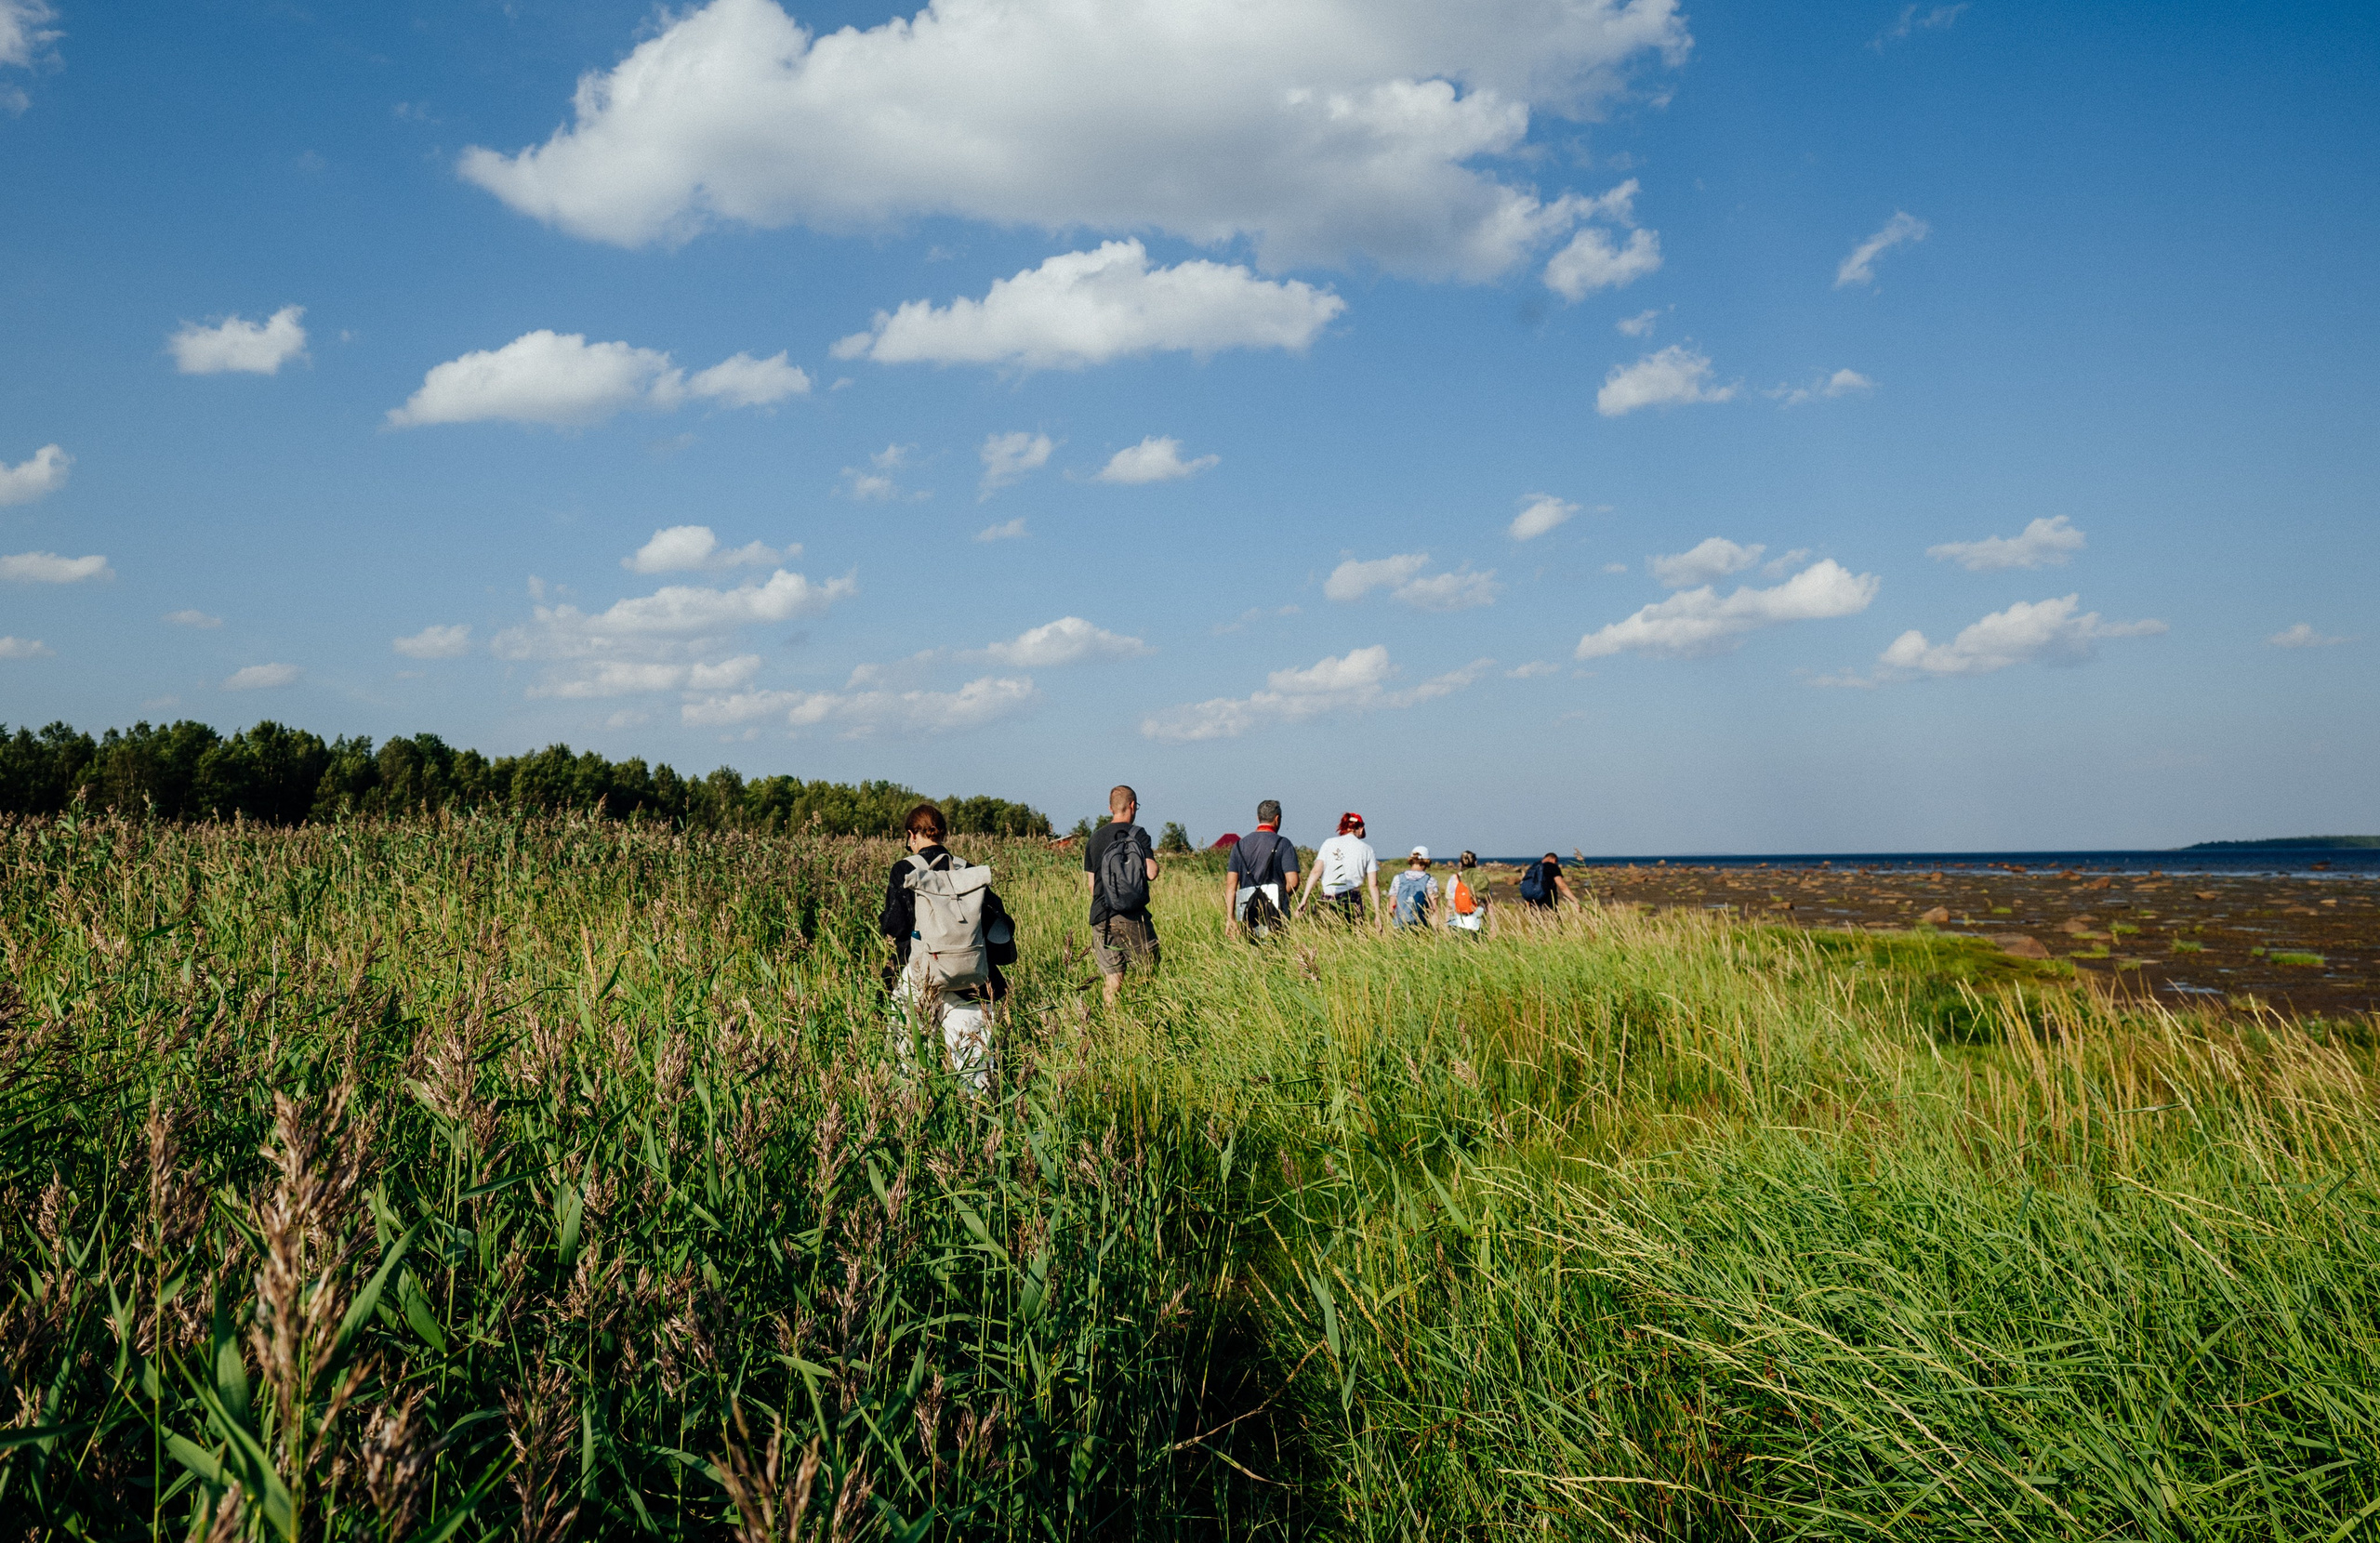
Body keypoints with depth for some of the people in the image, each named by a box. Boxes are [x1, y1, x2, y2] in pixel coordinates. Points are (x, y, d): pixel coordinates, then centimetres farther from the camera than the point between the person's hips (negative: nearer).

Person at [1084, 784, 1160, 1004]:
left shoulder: (1095, 839, 10)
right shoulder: (1138, 835, -4)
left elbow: (1090, 883, 13)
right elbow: (1151, 873, -13)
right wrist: (1152, 856, 8)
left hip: (1102, 918, 4)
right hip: (1133, 917, -4)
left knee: (1113, 981, 5)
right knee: (1149, 974, 5)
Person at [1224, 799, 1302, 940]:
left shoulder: (1240, 845, 11)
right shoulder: (1283, 844, -1)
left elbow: (1231, 884, 6)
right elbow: (1292, 882, -8)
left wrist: (1230, 918, 6)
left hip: (1247, 915, 4)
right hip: (1275, 917, -4)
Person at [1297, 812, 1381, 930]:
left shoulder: (1329, 843, 8)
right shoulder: (1366, 848, 8)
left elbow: (1316, 871, -2)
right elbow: (1373, 884, 4)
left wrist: (1304, 899, -5)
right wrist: (1377, 913, 6)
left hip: (1328, 901, 0)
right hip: (1353, 900, 0)